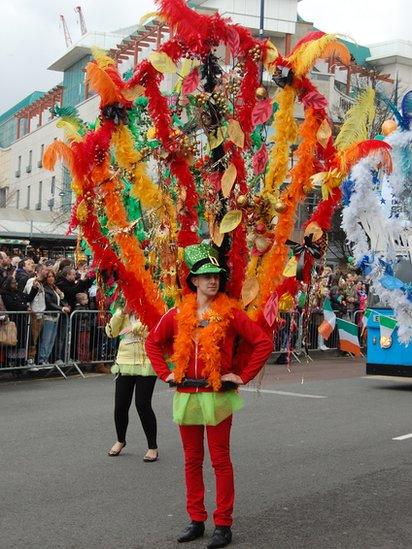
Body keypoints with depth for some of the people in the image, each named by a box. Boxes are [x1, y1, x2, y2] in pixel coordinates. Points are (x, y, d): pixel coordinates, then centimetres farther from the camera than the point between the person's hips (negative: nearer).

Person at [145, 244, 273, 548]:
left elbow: (264, 343, -7)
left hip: (218, 396, -3)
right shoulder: (178, 314, 3)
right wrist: (165, 373, 6)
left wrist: (242, 375, -9)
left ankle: (223, 524, 12)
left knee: (221, 460, 3)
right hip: (186, 395, 4)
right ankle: (196, 520, 23)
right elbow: (153, 342, 15)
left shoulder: (231, 312, -6)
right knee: (192, 460, 12)